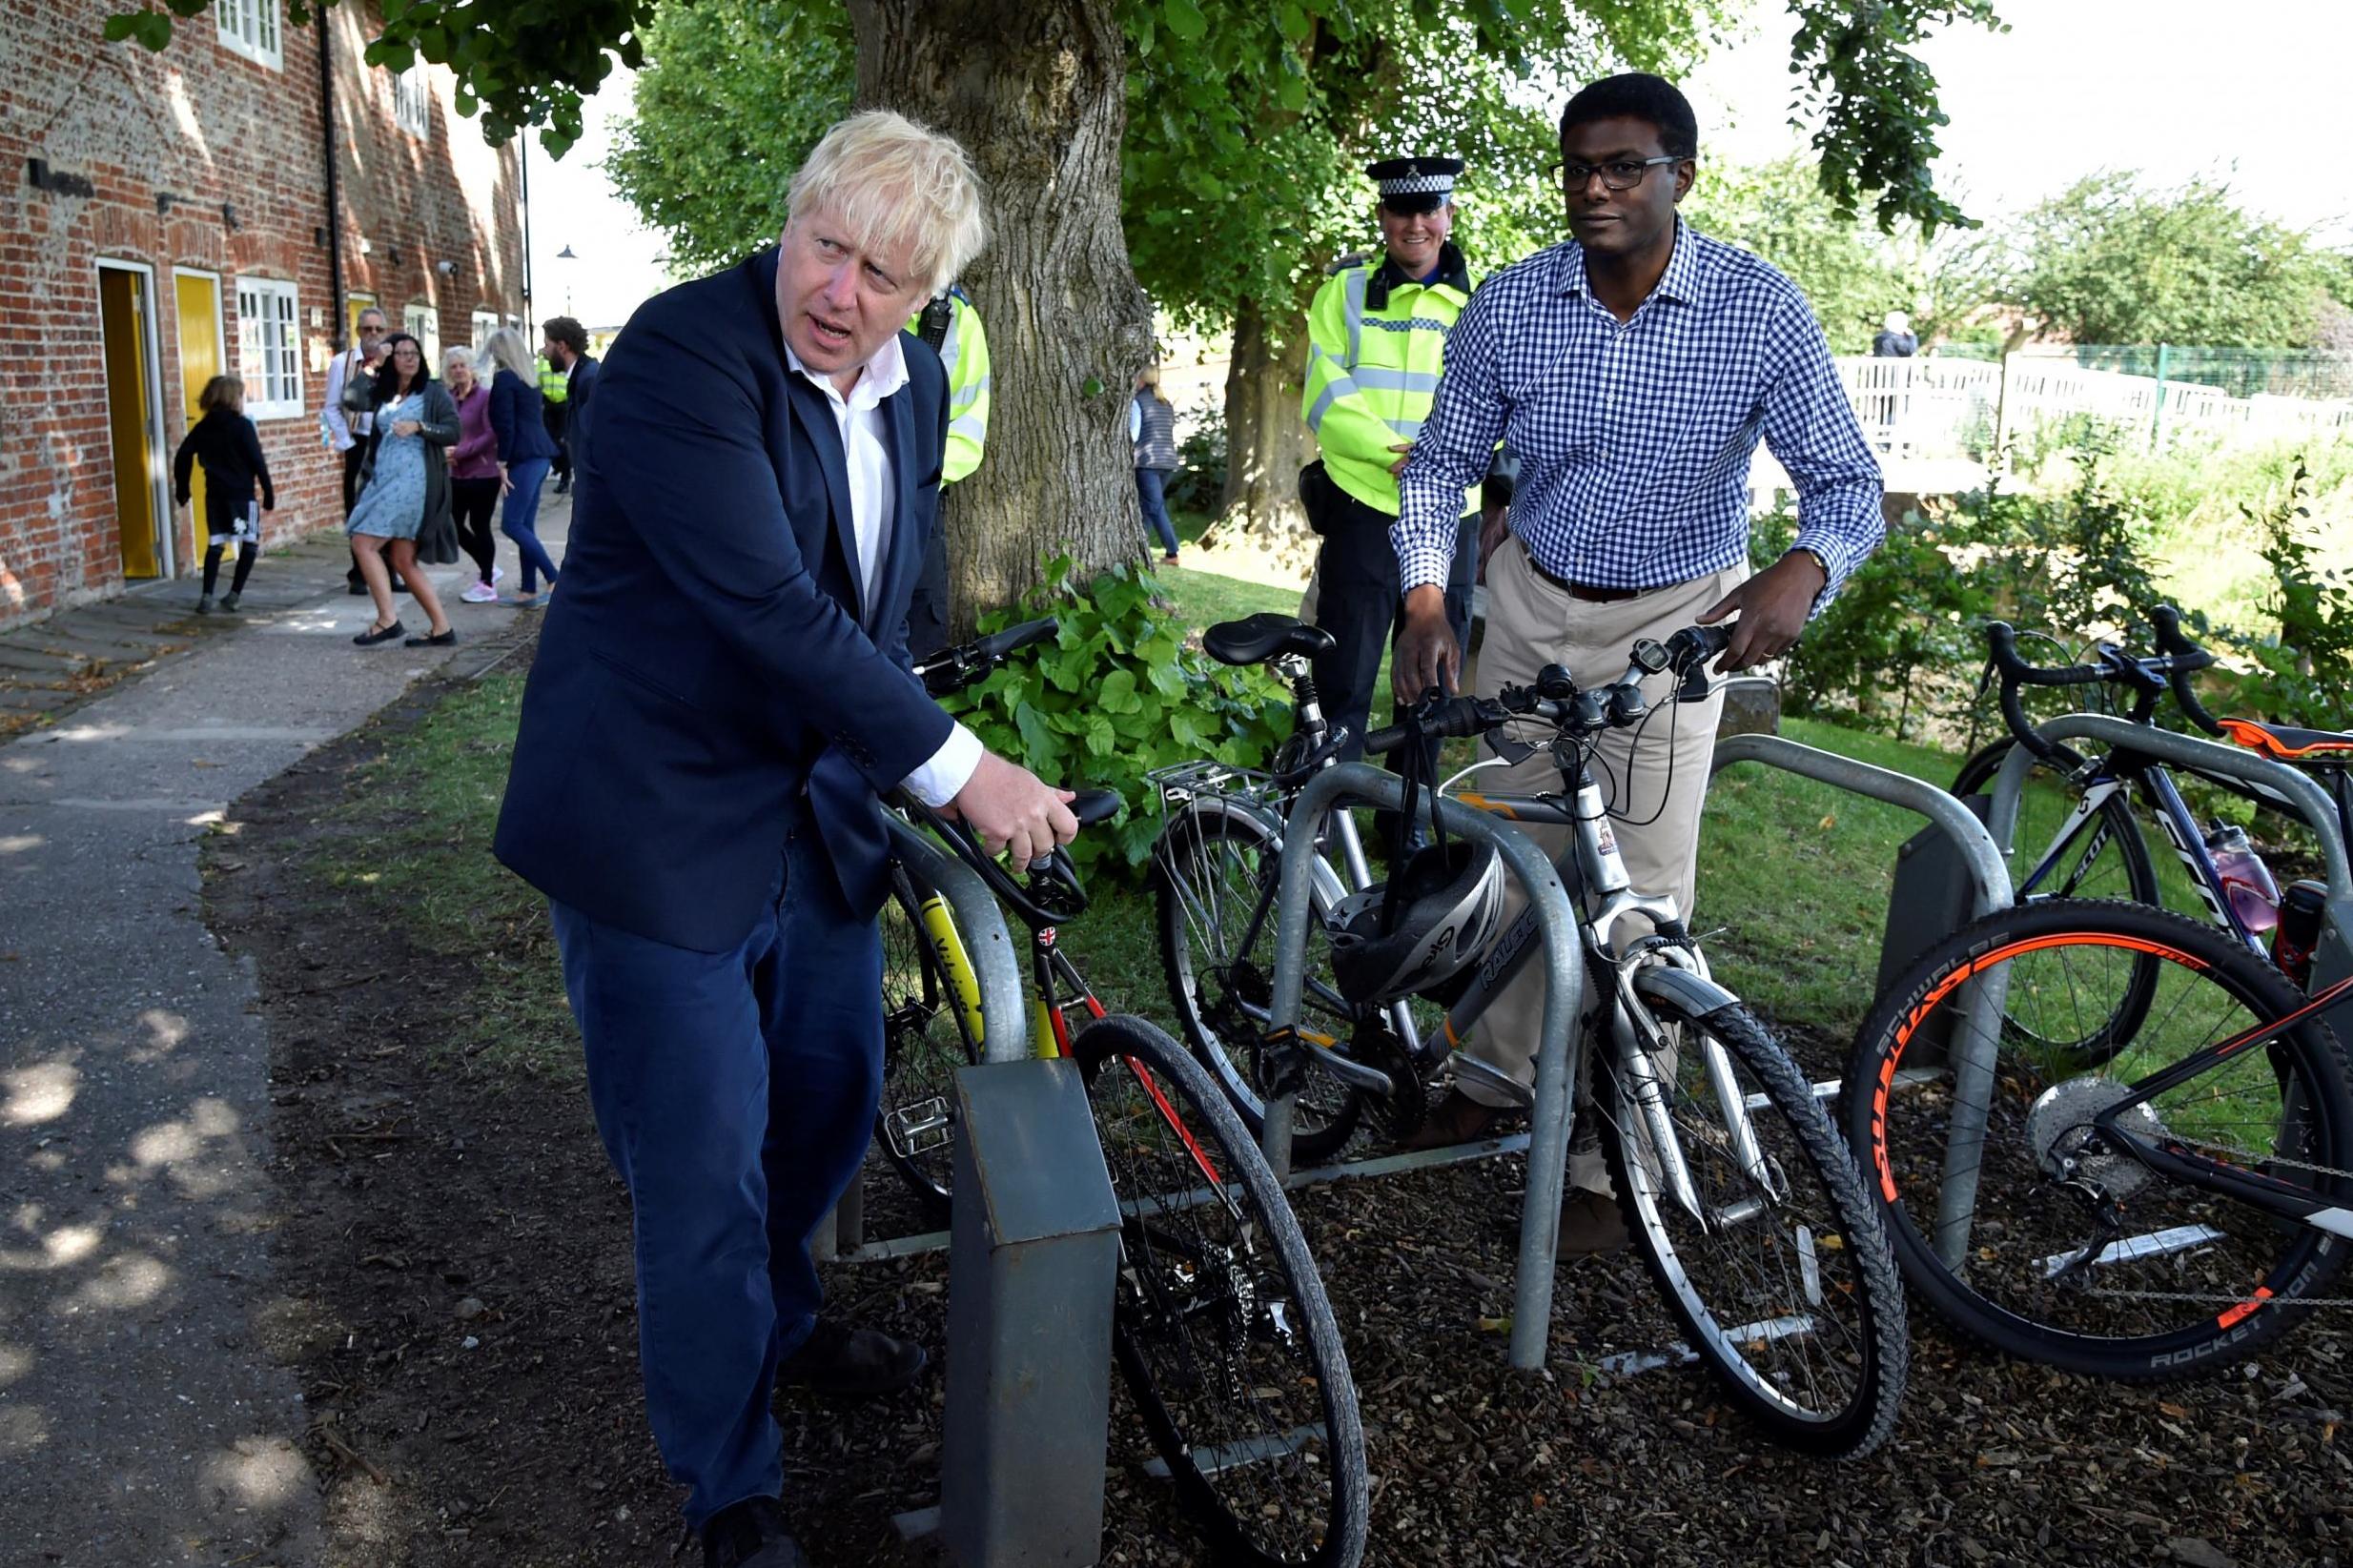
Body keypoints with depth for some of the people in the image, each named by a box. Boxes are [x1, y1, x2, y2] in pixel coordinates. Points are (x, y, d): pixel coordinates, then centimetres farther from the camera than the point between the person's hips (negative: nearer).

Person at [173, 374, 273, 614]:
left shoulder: (202, 428, 8)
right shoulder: (242, 425, -6)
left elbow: (182, 457, 5)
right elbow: (258, 461, -10)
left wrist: (181, 489, 14)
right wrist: (269, 494, -6)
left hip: (214, 495, 5)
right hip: (242, 493, -5)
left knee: (214, 544, 10)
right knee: (251, 542, 7)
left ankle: (207, 597, 2)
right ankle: (234, 595, 1)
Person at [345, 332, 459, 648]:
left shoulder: (434, 391, 1)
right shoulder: (383, 393, 18)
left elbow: (454, 431, -5)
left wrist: (419, 427, -17)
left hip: (412, 478, -7)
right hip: (384, 478, 7)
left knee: (364, 542, -13)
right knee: (403, 561, 4)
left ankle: (387, 620, -9)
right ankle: (442, 628, 7)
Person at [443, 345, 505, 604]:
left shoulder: (485, 396, -9)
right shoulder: (448, 399, 7)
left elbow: (491, 435, -15)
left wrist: (460, 452, -19)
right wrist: (445, 452, -5)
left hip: (483, 473, -6)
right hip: (456, 474, 6)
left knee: (479, 525, 0)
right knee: (453, 525, 6)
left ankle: (487, 583, 12)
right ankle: (488, 568, 26)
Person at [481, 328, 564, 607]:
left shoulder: (503, 379, -8)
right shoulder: (528, 378, 18)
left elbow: (505, 425, -14)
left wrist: (502, 464, -11)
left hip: (524, 458, -9)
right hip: (540, 455, 9)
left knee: (512, 524, -9)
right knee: (525, 525, 10)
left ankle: (555, 580, -14)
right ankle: (529, 590, 10)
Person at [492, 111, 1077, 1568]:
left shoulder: (915, 388, 3)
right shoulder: (684, 351, -21)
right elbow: (765, 604, -30)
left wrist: (906, 796, 10)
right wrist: (955, 765, -27)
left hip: (813, 810, 8)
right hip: (658, 821, -7)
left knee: (833, 1100, 21)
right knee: (706, 1171, 0)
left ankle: (778, 1319, 51)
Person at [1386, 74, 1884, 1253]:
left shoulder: (1759, 309, -17)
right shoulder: (1510, 305, -10)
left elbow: (1845, 480, -16)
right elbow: (1442, 460, -2)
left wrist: (1804, 570, -39)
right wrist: (1424, 603, -18)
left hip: (1676, 619, -2)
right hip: (1534, 601, 3)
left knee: (1642, 892, -3)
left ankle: (1605, 1163, 10)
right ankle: (1499, 1074, 34)